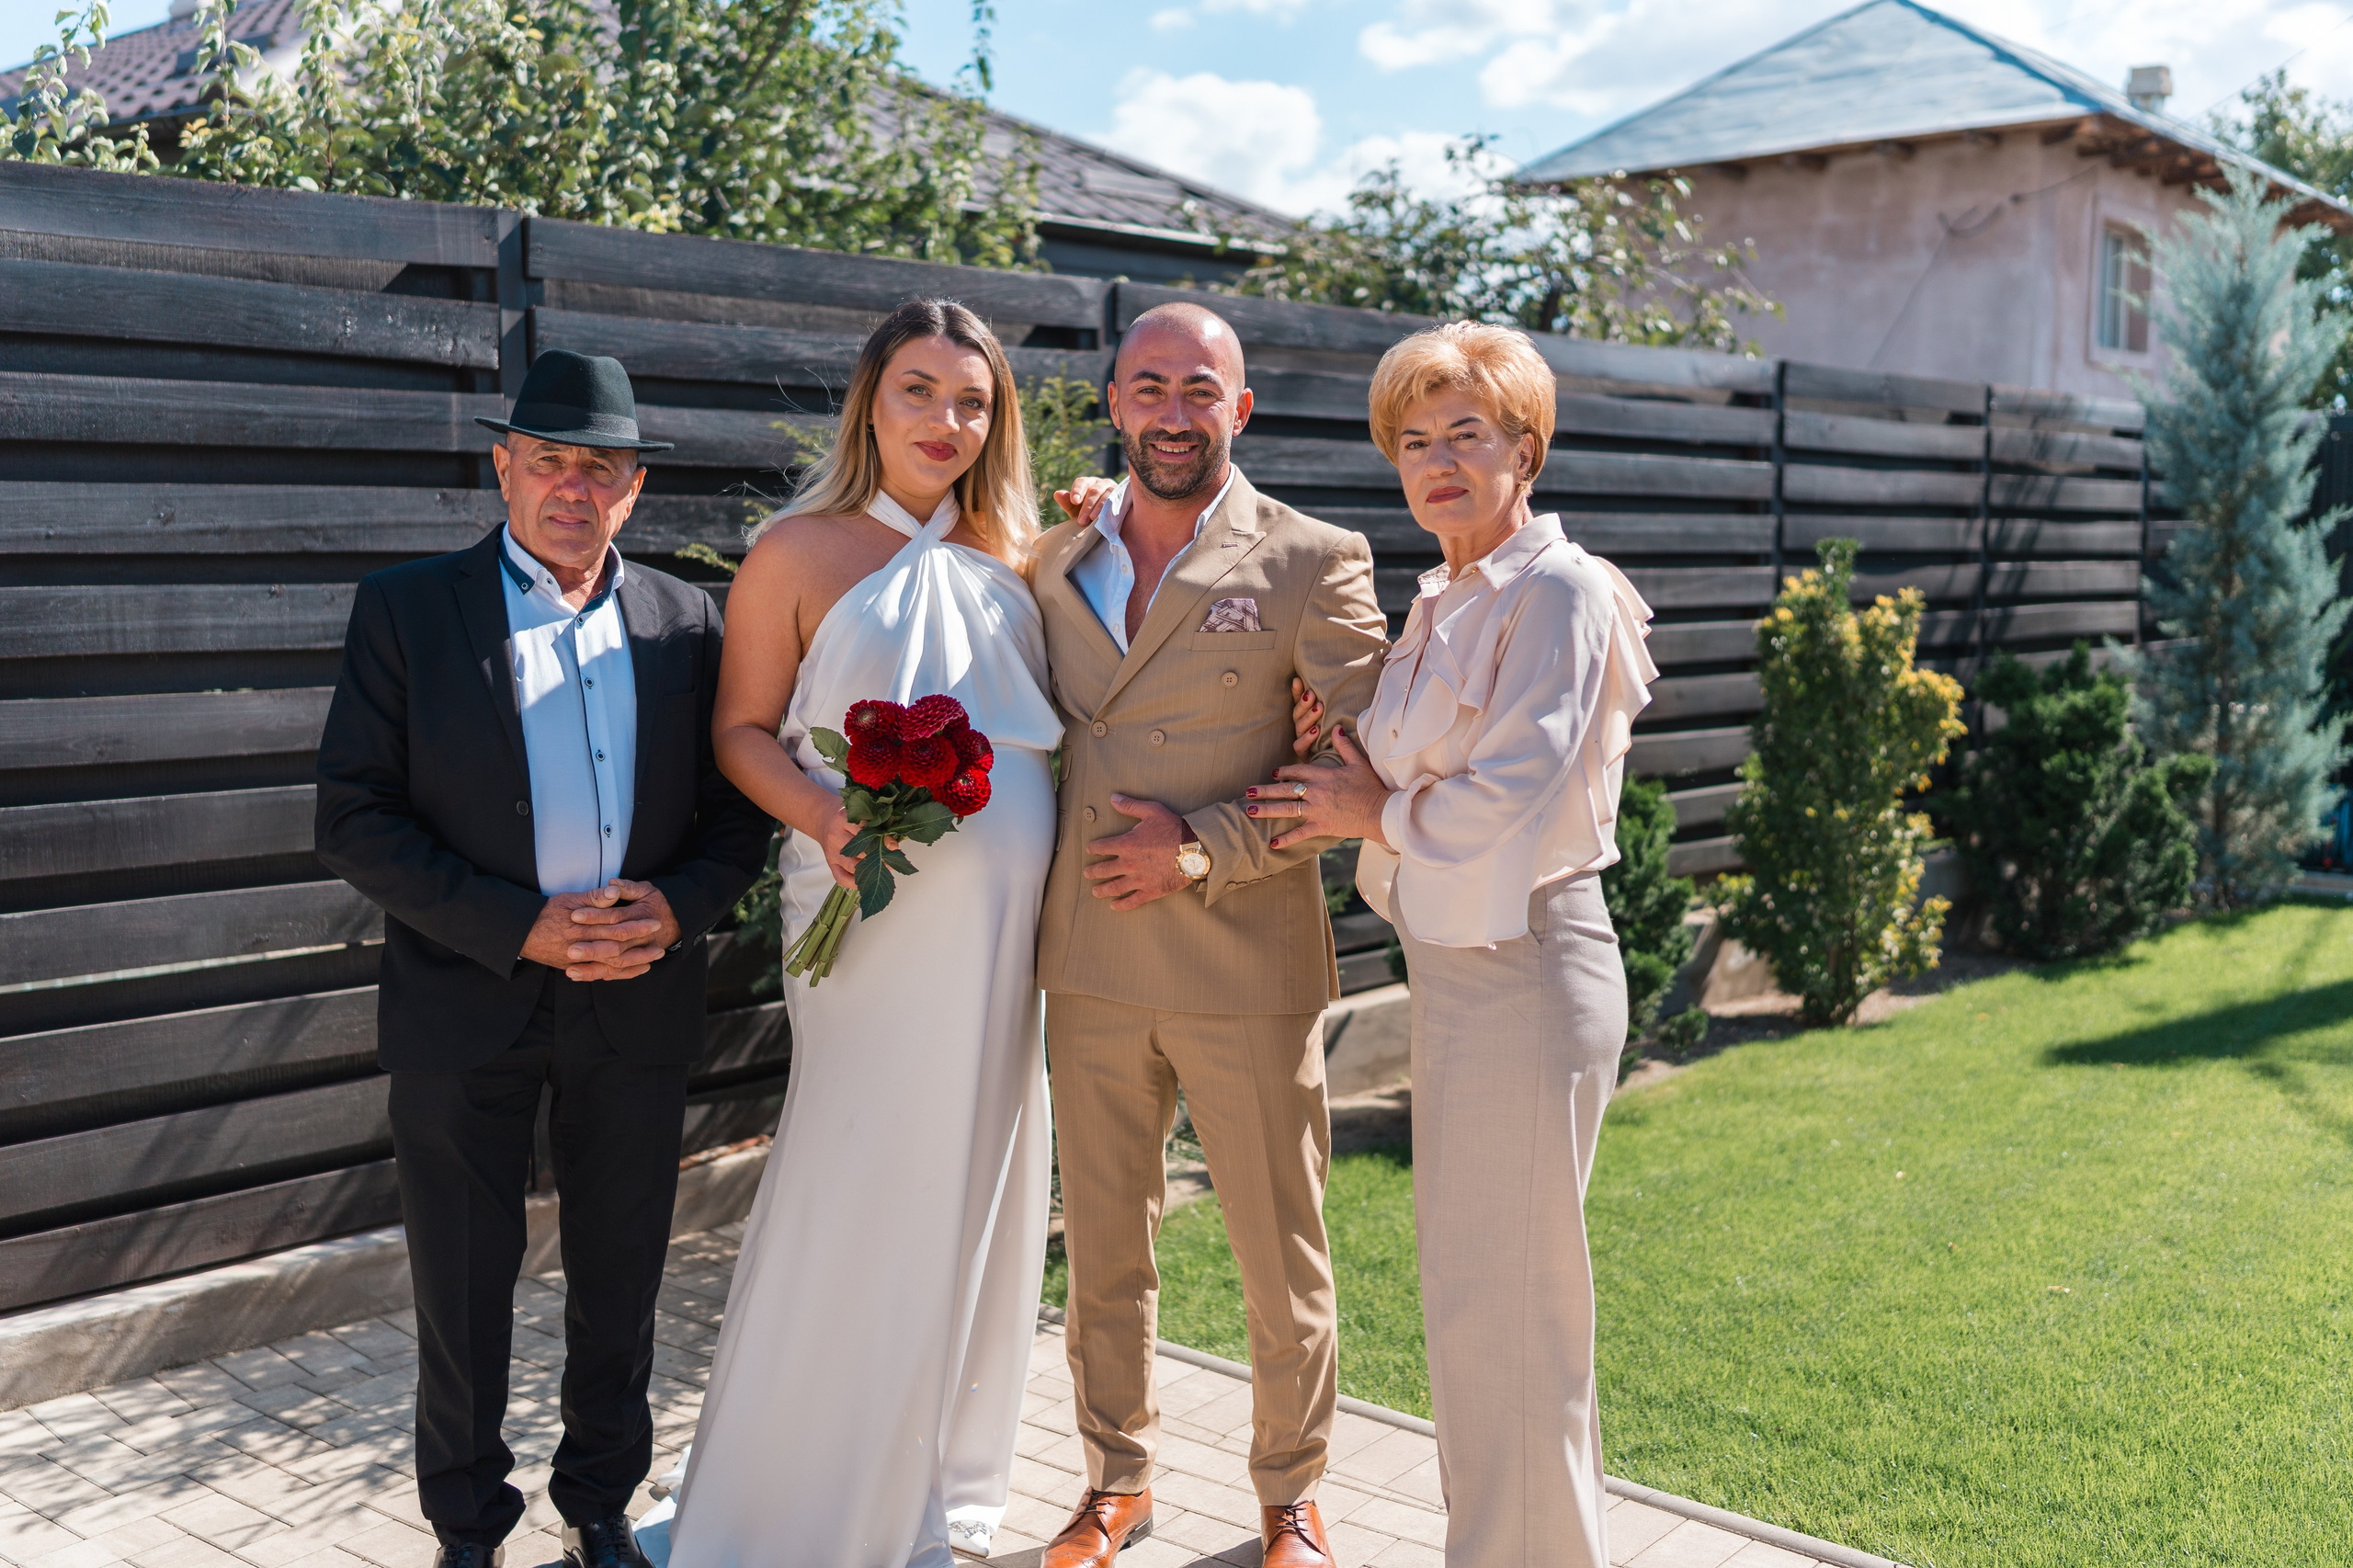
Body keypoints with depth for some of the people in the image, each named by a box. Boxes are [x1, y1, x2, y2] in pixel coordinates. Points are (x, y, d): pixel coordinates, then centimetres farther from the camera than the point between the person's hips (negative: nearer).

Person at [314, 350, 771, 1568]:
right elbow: (353, 820, -9)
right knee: (462, 1291, 10)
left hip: (637, 1003, 2)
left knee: (619, 1285, 14)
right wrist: (517, 927, -17)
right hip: (464, 1007, -2)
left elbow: (738, 812, 6)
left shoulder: (686, 624, 4)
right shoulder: (404, 611, -4)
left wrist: (678, 907, -14)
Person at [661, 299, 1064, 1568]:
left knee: (976, 1193, 13)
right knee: (857, 1198, -2)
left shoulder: (1005, 557, 11)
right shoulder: (800, 550, -4)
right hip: (879, 912, -5)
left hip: (1007, 924, 6)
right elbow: (742, 729, -2)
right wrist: (821, 815, -19)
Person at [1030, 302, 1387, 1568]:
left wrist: (1205, 844, -15)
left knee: (1282, 1260, 9)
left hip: (1247, 973, -3)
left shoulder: (1315, 562, -4)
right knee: (1101, 1248, 15)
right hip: (1088, 964, 4)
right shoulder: (1052, 558, 9)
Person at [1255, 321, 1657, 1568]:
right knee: (1472, 1289, 19)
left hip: (1522, 967, -9)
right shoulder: (1442, 603, 13)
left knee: (1503, 1300, 0)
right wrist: (1345, 748, 2)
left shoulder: (1558, 593, -14)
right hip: (1453, 963, 9)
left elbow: (1513, 805, -22)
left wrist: (1371, 813, -9)